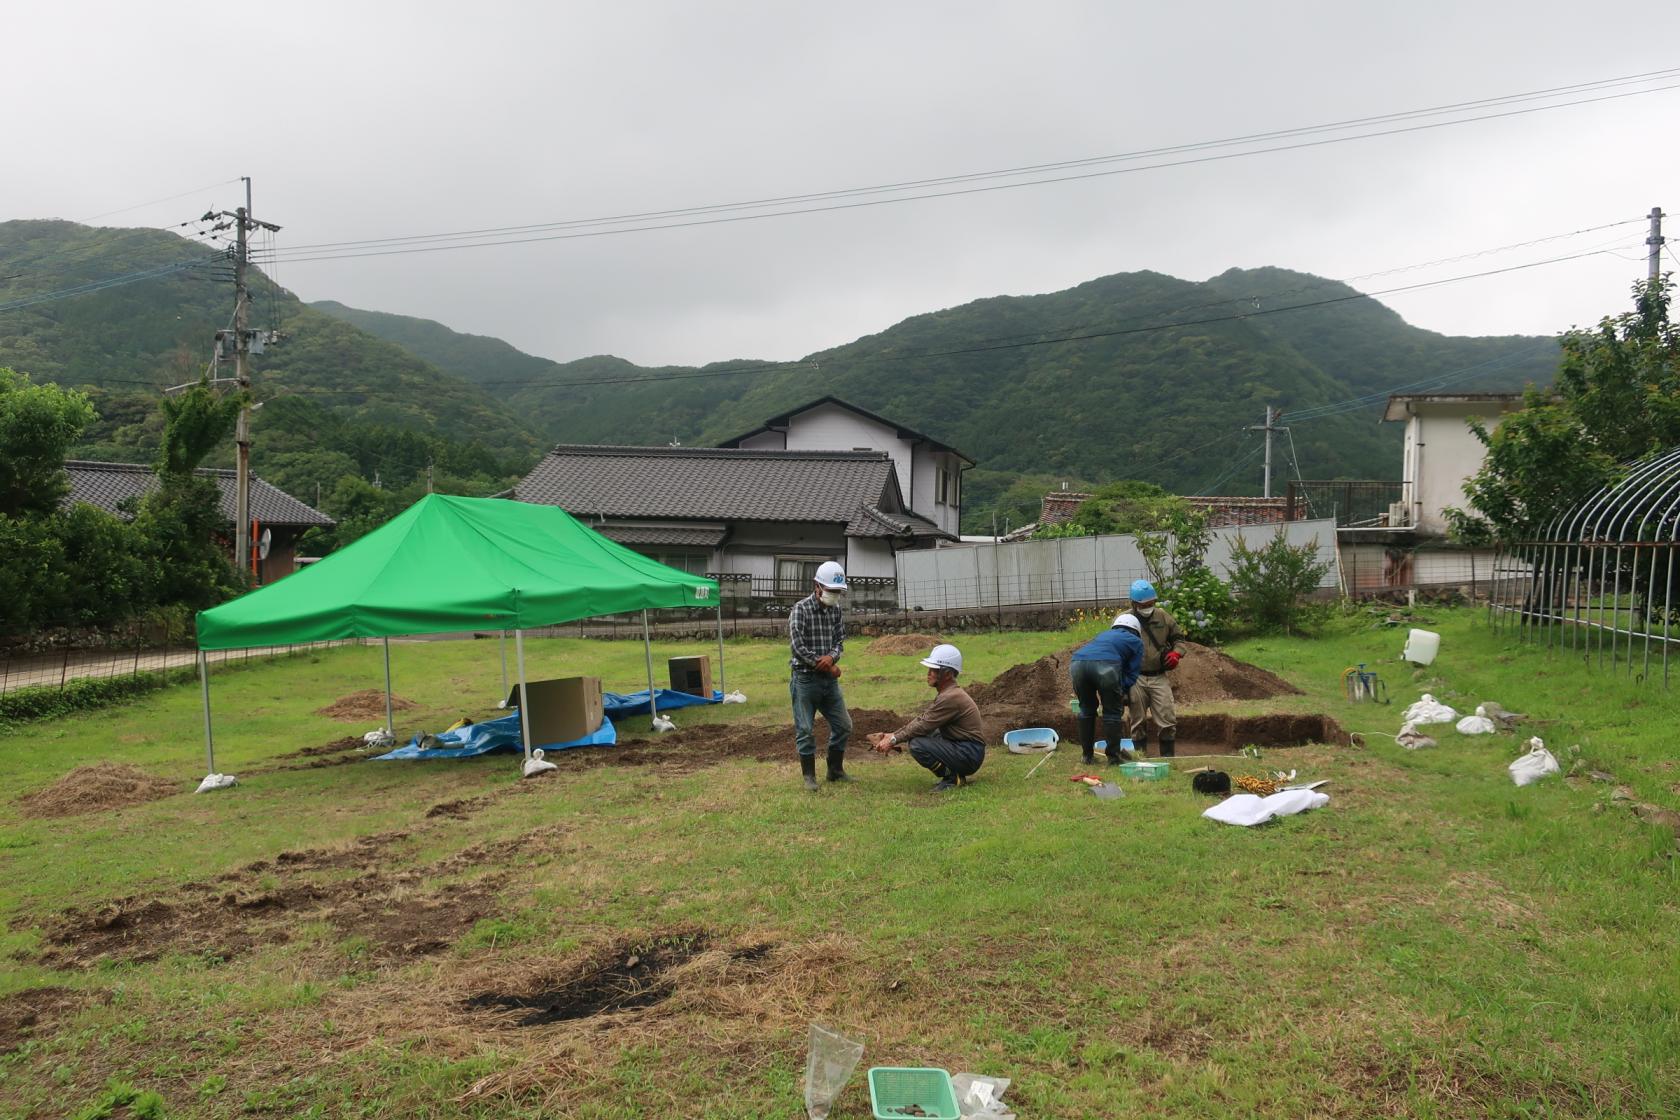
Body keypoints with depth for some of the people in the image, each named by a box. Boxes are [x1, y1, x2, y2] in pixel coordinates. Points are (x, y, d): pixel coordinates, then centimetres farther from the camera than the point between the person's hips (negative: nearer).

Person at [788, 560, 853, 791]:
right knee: (805, 730, 1)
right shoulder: (800, 609, -13)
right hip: (805, 679, -7)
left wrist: (832, 656, -16)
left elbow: (840, 639, 8)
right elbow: (797, 647, -19)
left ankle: (835, 771, 26)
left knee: (843, 726, 11)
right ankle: (809, 776, 13)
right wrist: (826, 666, -14)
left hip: (829, 679, 7)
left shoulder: (835, 610, 7)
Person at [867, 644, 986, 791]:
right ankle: (952, 772, 12)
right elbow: (921, 719, 12)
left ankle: (953, 777, -7)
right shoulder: (945, 693, 10)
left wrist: (893, 740, -11)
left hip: (970, 755, -10)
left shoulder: (951, 697, -21)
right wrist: (892, 735, 4)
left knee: (917, 745, -22)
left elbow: (923, 726, -19)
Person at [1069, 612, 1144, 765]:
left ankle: (1088, 755, 27)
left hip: (1077, 662, 4)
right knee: (1113, 711, 14)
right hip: (1105, 665, -4)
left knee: (1086, 710, 22)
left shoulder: (1104, 634, 41)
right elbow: (1132, 673, 20)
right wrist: (1123, 692, 27)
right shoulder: (1136, 641, 29)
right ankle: (1114, 756, 18)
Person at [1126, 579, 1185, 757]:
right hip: (1136, 679, -2)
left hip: (1159, 677, 2)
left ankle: (1167, 757, 12)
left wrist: (1176, 653, -4)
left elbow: (1178, 638, 18)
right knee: (1138, 722, 6)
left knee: (1168, 720, -1)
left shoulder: (1162, 616, 6)